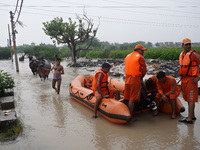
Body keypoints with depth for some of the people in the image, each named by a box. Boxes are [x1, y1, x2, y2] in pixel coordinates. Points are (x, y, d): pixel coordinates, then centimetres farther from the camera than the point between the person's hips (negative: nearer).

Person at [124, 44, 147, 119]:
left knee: (128, 98, 13)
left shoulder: (127, 56, 17)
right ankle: (130, 115, -1)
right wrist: (141, 78, 16)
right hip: (135, 80, -7)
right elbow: (144, 70, 0)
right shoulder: (140, 57, -3)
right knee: (132, 99, -4)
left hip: (127, 79, 7)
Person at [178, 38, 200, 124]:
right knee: (187, 98, 14)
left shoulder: (193, 54, -11)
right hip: (184, 79, 8)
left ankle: (189, 119, 0)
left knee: (191, 99, -4)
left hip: (191, 80, -8)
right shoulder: (181, 54, 12)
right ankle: (192, 116, 26)